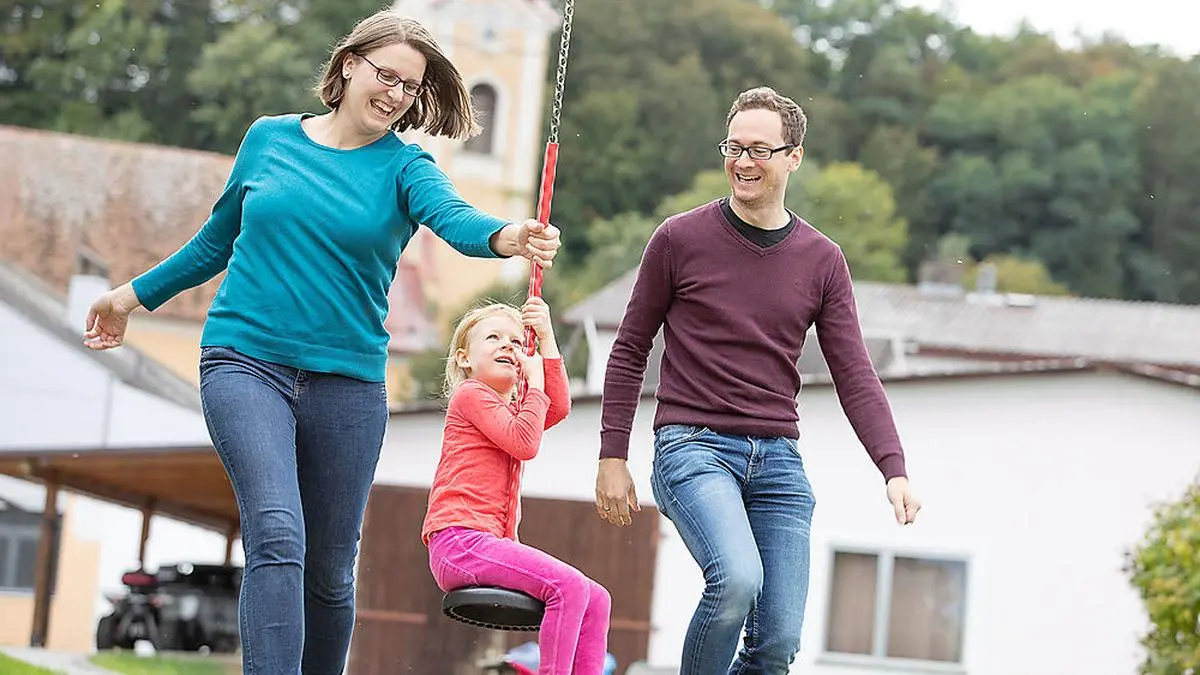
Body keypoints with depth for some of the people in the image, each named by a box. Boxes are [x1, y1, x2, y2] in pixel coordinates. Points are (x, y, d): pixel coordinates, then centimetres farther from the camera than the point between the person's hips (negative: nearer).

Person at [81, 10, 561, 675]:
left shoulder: (404, 167, 2)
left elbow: (452, 215, -20)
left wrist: (507, 237, -42)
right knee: (278, 538, -21)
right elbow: (218, 238, 20)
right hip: (246, 362, -1)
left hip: (348, 382, 1)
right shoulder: (269, 138, 6)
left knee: (330, 572, 7)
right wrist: (134, 294, 25)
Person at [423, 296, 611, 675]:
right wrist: (535, 379, -2)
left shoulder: (513, 409, 28)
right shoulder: (470, 394, 2)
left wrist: (546, 339, 2)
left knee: (596, 600, 2)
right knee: (568, 586, -25)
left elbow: (559, 407, 5)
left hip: (490, 545, 10)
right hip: (458, 541, -10)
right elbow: (525, 443, -12)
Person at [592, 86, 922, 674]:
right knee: (737, 578, -30)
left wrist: (894, 470, -9)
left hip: (777, 457, 3)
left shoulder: (822, 262, 8)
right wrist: (612, 459, 3)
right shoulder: (679, 239, 1)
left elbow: (855, 378, 5)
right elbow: (629, 352, 8)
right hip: (692, 446, -3)